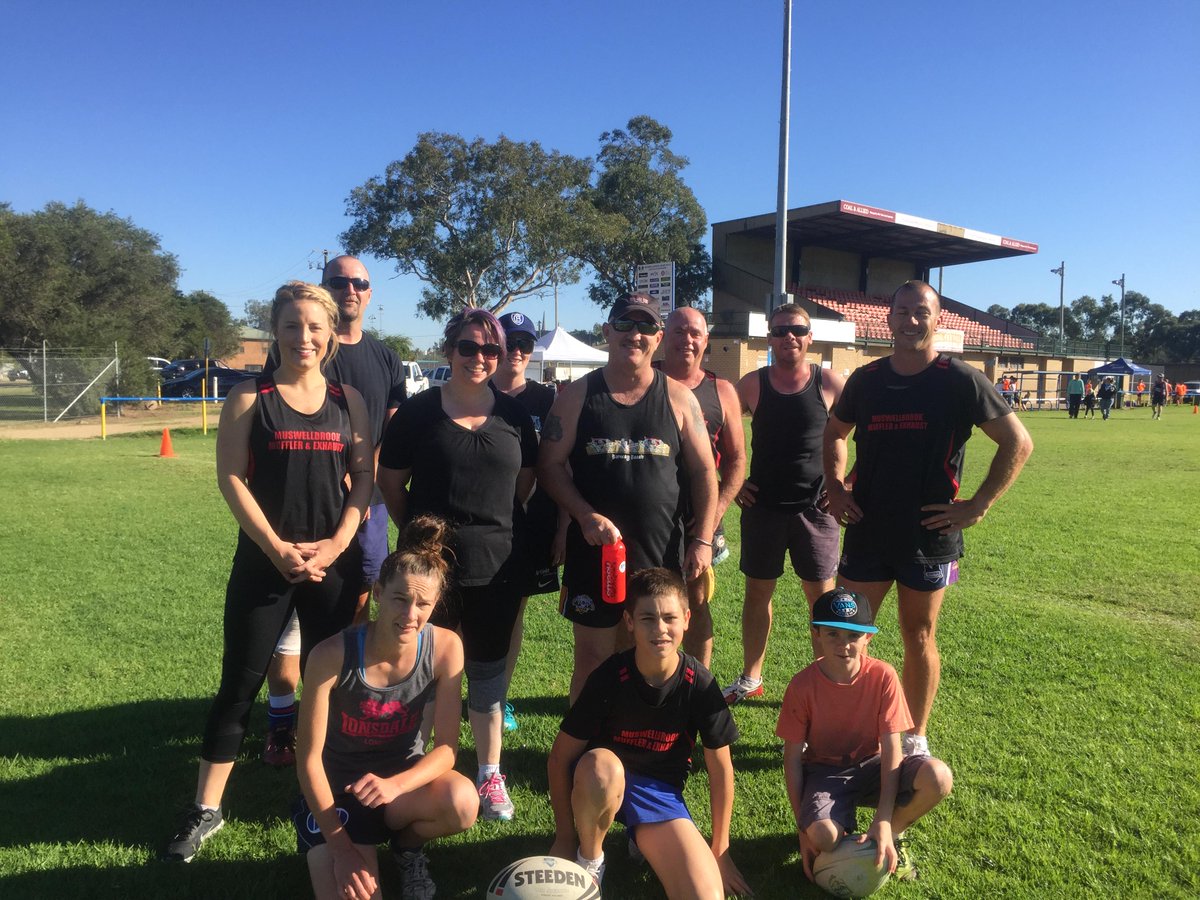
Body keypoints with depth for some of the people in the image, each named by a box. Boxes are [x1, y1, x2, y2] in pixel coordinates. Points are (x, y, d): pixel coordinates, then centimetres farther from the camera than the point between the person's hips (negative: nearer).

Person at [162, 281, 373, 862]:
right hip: (264, 563, -2)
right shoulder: (250, 398, -1)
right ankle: (206, 811, 19)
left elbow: (364, 477, 4)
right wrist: (278, 548, -14)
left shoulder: (348, 400, 6)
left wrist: (337, 542, -9)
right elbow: (231, 477, -6)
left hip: (335, 563, 2)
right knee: (240, 684, 5)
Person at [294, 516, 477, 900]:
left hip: (403, 778, 2)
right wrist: (342, 847, -19)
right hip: (337, 788, -2)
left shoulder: (446, 648, -18)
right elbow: (309, 758, -17)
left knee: (463, 803, -30)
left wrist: (396, 785, -34)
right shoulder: (332, 655, -25)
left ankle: (408, 845, 5)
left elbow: (446, 747, -14)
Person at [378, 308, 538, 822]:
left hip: (498, 565, 2)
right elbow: (390, 482, 4)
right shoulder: (417, 412, -1)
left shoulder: (514, 415, 6)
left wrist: (498, 526, 7)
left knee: (488, 672, 13)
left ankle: (490, 775, 27)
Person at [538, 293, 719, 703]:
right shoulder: (577, 395, 1)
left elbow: (703, 471, 6)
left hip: (662, 553, 1)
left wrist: (702, 539, -2)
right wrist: (586, 516, -14)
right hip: (594, 547, -1)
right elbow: (551, 465, 0)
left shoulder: (678, 398, 3)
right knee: (592, 658, 8)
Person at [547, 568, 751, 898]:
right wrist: (564, 838, -7)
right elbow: (560, 758, -11)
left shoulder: (699, 684, -15)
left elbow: (721, 769, -2)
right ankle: (590, 859, -8)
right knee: (600, 767, -39)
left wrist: (720, 851, 4)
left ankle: (643, 839, 10)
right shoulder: (609, 678, -21)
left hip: (660, 793, 1)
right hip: (601, 782, -1)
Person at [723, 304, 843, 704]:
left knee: (822, 595, 5)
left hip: (815, 507, -1)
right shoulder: (752, 384, -2)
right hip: (762, 506, 1)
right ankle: (750, 679, 25)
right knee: (757, 592, 10)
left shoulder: (831, 383, -4)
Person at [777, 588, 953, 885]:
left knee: (938, 778, -29)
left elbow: (891, 748, -16)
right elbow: (792, 757, -10)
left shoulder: (882, 676, -16)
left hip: (870, 765, 2)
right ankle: (847, 829, 6)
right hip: (824, 771, -2)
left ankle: (894, 833, 2)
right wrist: (803, 829, -13)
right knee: (823, 836, -35)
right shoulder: (802, 685, -18)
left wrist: (884, 822, -24)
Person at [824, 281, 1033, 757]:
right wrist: (836, 487, 5)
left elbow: (1018, 442, -4)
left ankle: (915, 737, 28)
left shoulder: (959, 380, -7)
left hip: (928, 537, -3)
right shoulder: (866, 379, 4)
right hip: (866, 532, 3)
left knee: (919, 638, 11)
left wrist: (977, 506, -9)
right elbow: (834, 433, 20)